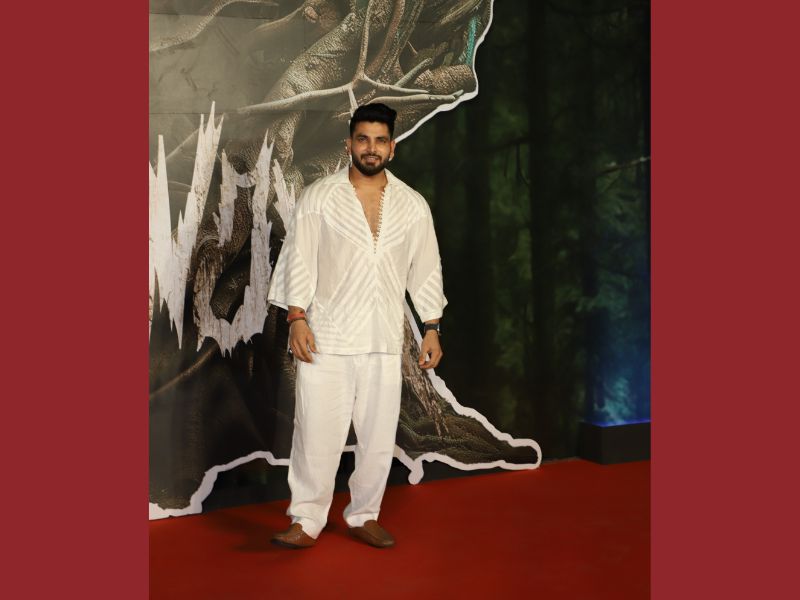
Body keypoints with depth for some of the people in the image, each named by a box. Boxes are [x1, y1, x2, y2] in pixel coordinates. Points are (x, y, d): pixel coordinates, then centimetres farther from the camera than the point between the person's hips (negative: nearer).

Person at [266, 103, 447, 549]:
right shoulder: (319, 197, 1)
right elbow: (299, 261, -1)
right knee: (318, 433, -2)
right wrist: (297, 318, -10)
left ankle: (364, 516, 24)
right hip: (326, 338, -2)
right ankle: (307, 521, 11)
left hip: (384, 342, 3)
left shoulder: (413, 205, 7)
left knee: (379, 436, 7)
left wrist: (432, 328, 7)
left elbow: (426, 270, 10)